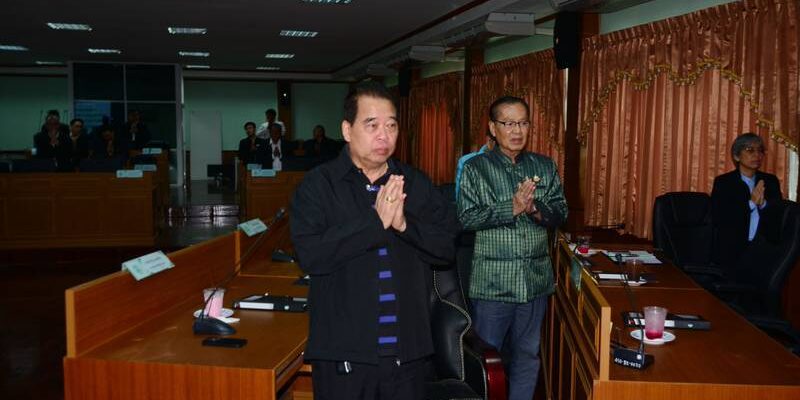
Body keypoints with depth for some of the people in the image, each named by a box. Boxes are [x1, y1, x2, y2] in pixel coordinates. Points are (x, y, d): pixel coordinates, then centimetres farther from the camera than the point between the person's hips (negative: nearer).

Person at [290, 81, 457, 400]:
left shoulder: (417, 184, 6)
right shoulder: (317, 185, -5)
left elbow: (448, 247, 0)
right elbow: (310, 256, -17)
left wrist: (404, 224, -16)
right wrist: (375, 221, -21)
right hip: (343, 351, -3)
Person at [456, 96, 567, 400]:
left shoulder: (545, 166, 7)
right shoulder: (476, 168, -3)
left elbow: (561, 213, 4)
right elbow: (467, 217, -12)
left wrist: (535, 209, -16)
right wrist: (512, 207, -21)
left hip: (536, 278, 4)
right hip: (492, 280, -3)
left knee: (528, 354, 15)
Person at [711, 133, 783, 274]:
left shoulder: (771, 181, 15)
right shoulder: (723, 182, 3)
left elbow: (779, 215, 7)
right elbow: (717, 220, -9)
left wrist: (763, 203, -13)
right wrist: (750, 203, -16)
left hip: (764, 248, 3)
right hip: (732, 251, -2)